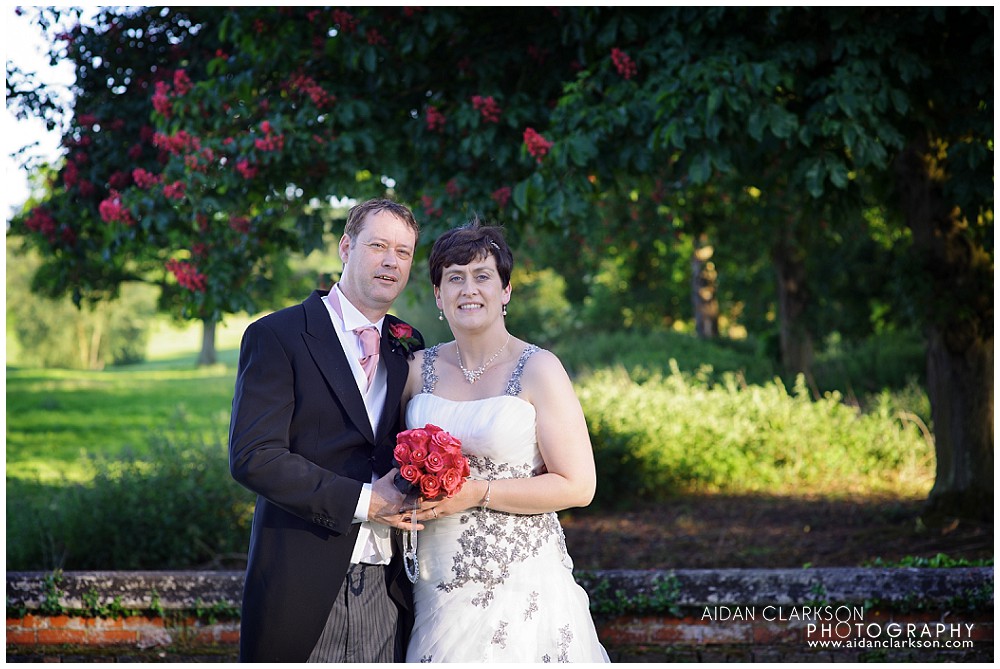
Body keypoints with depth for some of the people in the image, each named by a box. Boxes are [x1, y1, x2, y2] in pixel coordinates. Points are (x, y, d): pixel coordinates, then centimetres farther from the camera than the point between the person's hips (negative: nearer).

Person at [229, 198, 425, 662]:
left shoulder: (409, 348, 14)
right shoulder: (276, 336, -3)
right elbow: (252, 456, -13)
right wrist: (362, 500, -17)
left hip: (387, 592, 4)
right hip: (301, 587, -4)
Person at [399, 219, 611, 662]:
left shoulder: (537, 370, -6)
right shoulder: (421, 369, 7)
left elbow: (578, 486, -10)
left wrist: (477, 493, -16)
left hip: (520, 582, -4)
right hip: (438, 585, 4)